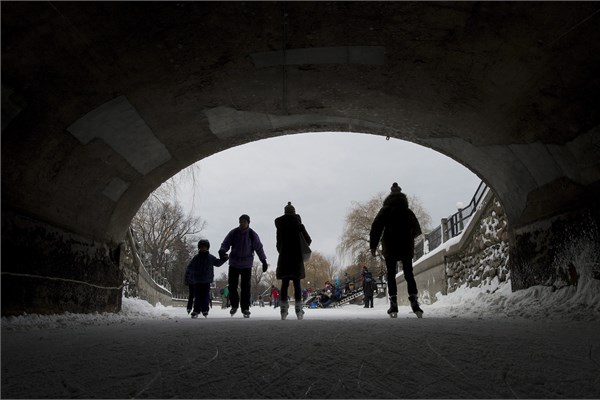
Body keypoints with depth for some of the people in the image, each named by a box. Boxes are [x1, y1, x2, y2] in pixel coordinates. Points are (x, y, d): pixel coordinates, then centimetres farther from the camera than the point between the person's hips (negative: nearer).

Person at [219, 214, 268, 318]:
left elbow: (259, 248, 3)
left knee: (245, 287, -4)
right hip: (233, 263, 1)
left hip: (246, 265, -1)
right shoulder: (233, 233, -4)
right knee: (232, 286, 0)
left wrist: (264, 261, 2)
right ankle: (234, 305, 21)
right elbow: (225, 243, 0)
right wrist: (222, 251, -22)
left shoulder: (252, 235, -4)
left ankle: (245, 308, 7)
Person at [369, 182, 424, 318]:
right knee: (409, 274, 6)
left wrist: (373, 245, -5)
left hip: (390, 248, -2)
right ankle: (414, 302, -10)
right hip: (406, 248, 3)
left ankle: (393, 305, -6)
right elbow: (417, 230, 17)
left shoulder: (385, 210, 0)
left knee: (391, 275, 2)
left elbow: (376, 228, -8)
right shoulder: (408, 212, 10)